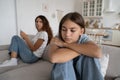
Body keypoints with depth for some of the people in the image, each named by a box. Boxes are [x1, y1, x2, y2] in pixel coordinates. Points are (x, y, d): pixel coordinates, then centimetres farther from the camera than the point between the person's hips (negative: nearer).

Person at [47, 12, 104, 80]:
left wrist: (64, 44, -34)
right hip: (62, 74, 0)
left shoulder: (83, 39, -16)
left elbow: (98, 53, -40)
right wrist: (83, 49, -33)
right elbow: (53, 57, -43)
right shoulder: (56, 40, -19)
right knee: (63, 58, -30)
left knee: (89, 57, -26)